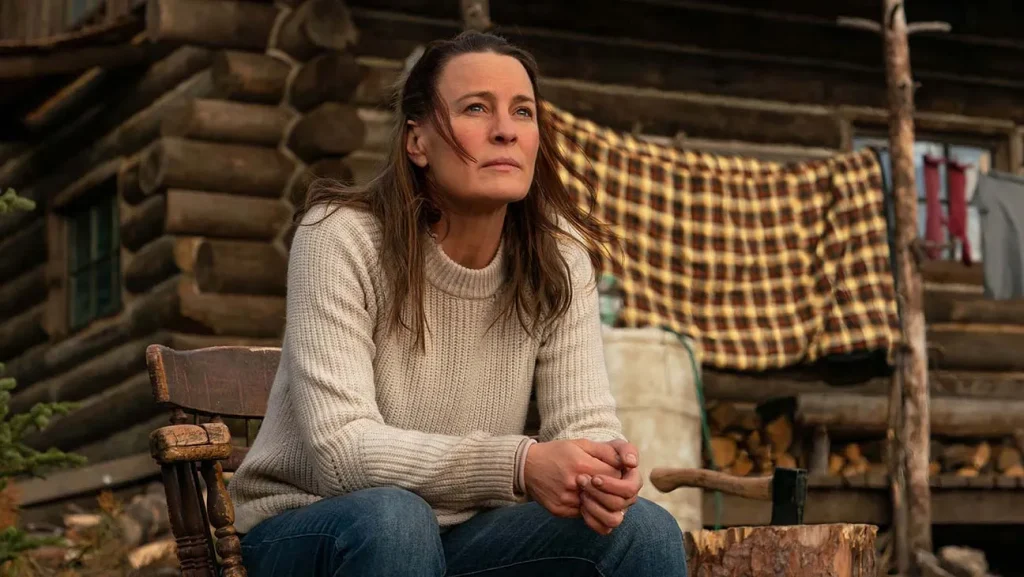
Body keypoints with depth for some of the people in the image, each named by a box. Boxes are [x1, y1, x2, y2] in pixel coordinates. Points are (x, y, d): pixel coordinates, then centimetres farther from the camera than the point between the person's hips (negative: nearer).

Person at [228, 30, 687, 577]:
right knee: (392, 518, -37)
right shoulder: (341, 236, -20)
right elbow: (340, 450, -28)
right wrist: (519, 465, -39)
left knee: (644, 529, -20)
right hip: (307, 531, -3)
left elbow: (583, 419, -8)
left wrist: (604, 466, -34)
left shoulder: (558, 256, -6)